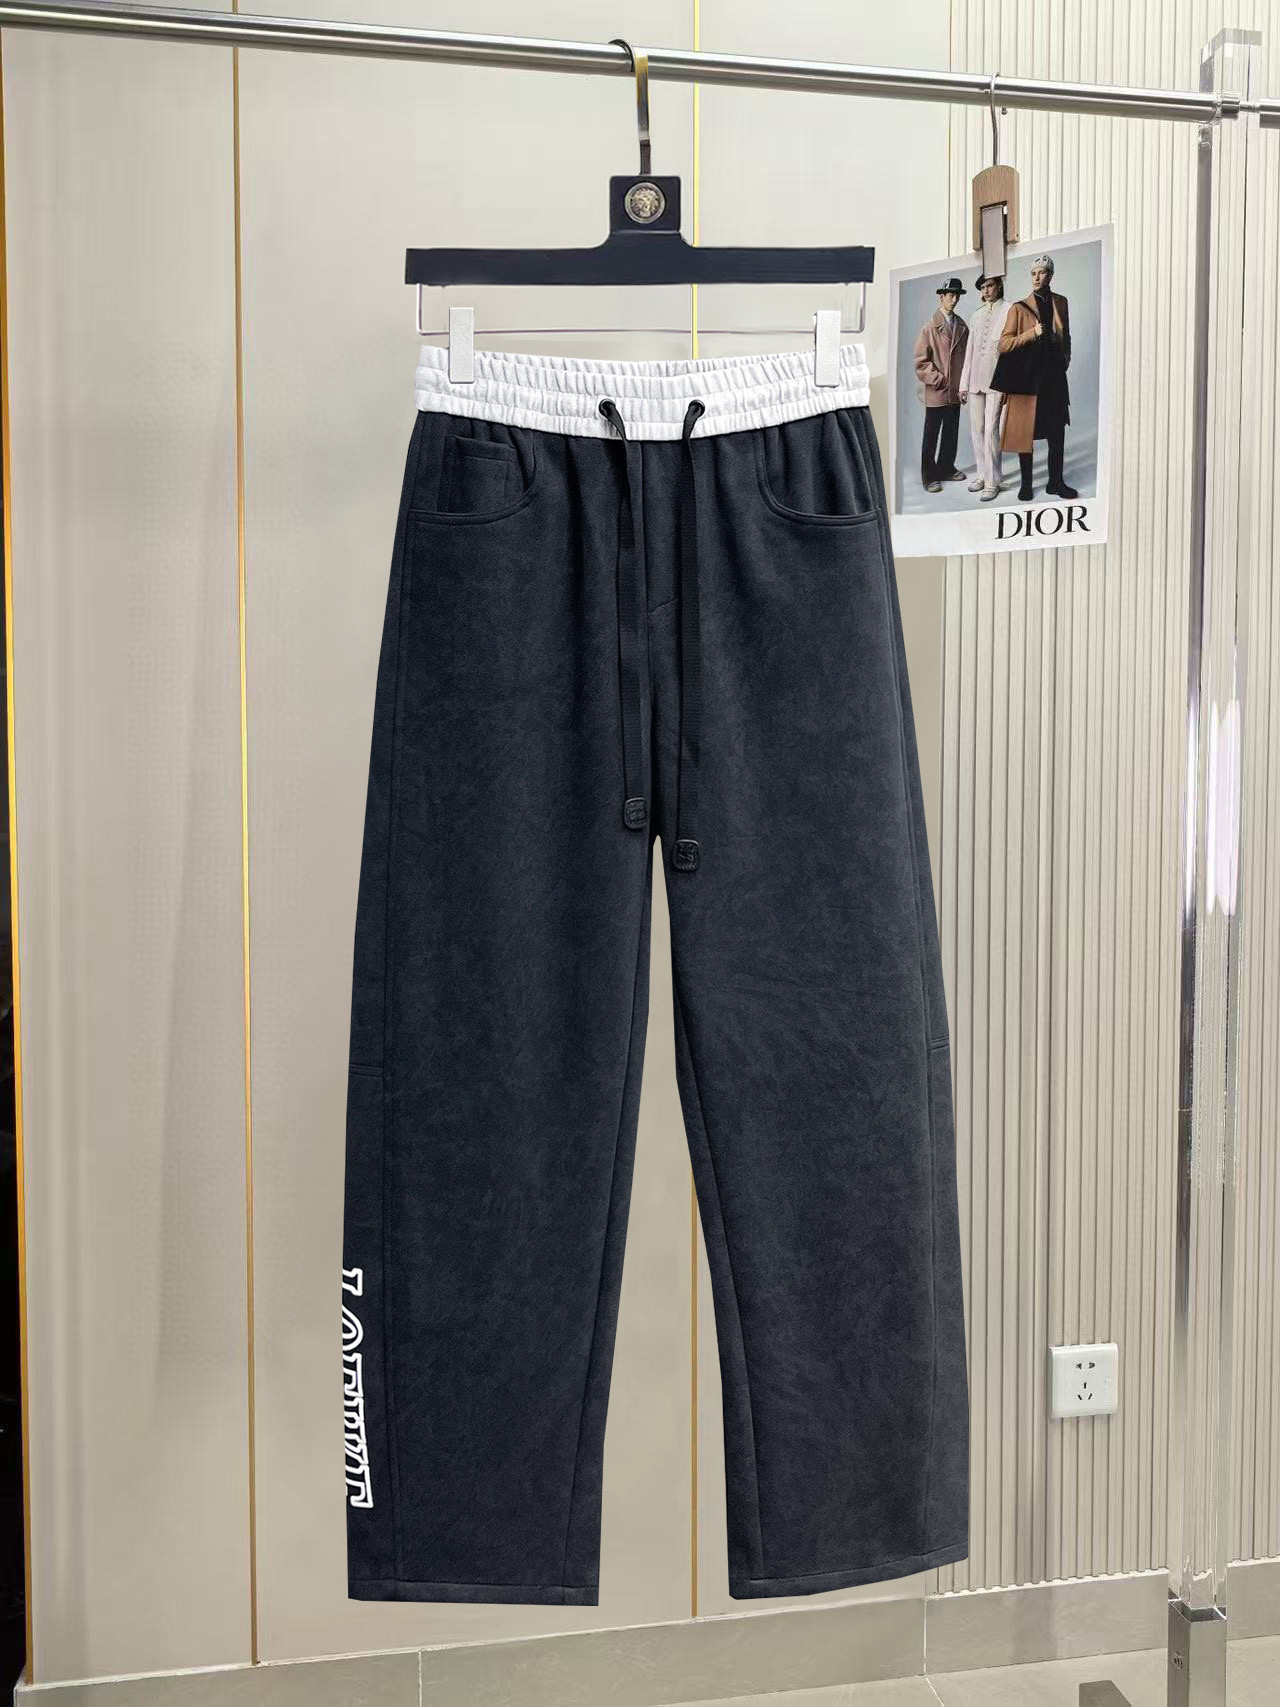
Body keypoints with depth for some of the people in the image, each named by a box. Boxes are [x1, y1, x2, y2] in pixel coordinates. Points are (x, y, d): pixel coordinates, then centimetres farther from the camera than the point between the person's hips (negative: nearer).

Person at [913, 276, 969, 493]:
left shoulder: (961, 326, 6)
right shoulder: (930, 326, -7)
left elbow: (966, 354, 12)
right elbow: (921, 361, -8)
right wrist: (938, 380, -11)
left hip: (956, 391, 5)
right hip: (936, 392, -5)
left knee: (951, 432, 12)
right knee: (932, 435, 3)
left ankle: (946, 467, 26)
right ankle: (929, 476, 9)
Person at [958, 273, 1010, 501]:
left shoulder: (1008, 311, -2)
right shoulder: (977, 315, 17)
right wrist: (964, 383, 13)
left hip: (996, 379, -6)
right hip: (975, 379, 6)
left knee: (990, 430, -9)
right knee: (976, 429, 7)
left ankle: (992, 481, -5)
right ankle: (982, 473, 18)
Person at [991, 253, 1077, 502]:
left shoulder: (1060, 303, 12)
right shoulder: (1019, 308, 0)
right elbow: (1004, 344, -6)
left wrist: (1065, 360, 12)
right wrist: (1032, 333, -15)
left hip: (1054, 378, 3)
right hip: (1027, 378, -3)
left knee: (1057, 432, 4)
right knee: (1025, 432, 0)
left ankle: (1055, 483, 13)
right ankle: (1026, 485, 9)